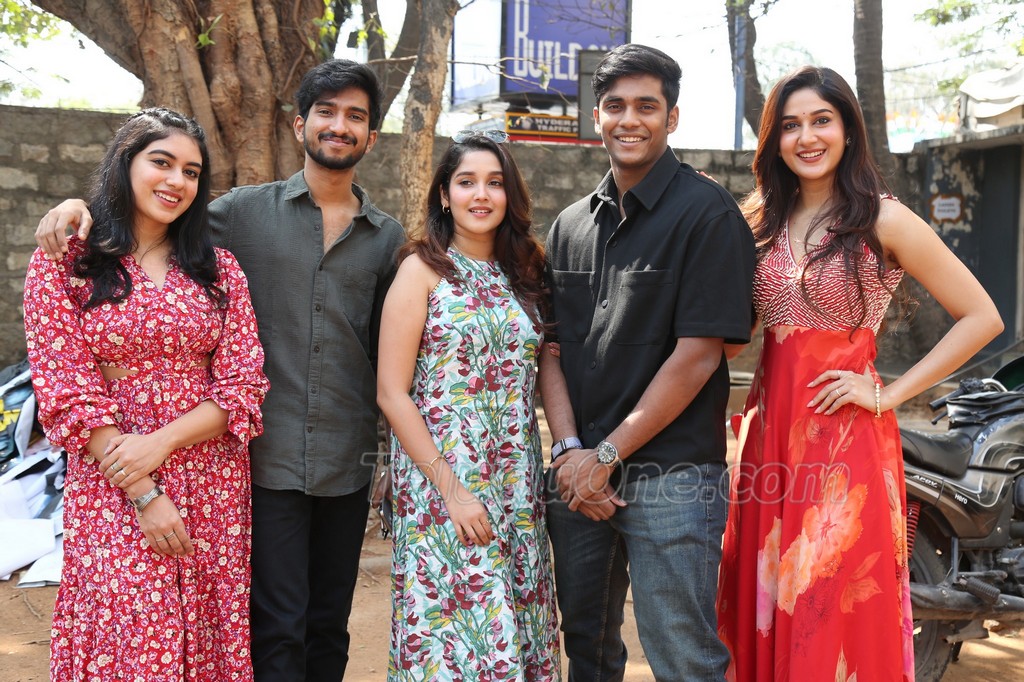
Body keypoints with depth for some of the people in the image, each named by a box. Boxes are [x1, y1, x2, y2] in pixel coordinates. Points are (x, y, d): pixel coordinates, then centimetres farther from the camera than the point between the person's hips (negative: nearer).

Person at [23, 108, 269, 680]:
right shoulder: (63, 263, 0)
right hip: (111, 486, -2)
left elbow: (244, 385, 1)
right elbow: (66, 395, -6)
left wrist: (161, 441, -14)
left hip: (214, 488, 3)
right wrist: (143, 495, -12)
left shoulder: (219, 269, 8)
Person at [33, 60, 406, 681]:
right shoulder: (246, 211, 2)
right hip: (268, 458, -2)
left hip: (347, 462, 2)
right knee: (278, 628, 0)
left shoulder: (388, 238, 7)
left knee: (329, 627, 14)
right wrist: (80, 206, -9)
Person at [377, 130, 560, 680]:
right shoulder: (423, 269, -5)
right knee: (449, 628, 0)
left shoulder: (523, 273, 10)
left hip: (517, 484, 5)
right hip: (437, 480, -4)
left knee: (512, 622, 10)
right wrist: (451, 489, -14)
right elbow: (392, 393, -10)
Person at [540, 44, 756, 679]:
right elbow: (551, 346, 9)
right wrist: (569, 450, -6)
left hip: (671, 477, -6)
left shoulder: (708, 213, -7)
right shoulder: (572, 225, 13)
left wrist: (607, 455, -12)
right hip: (578, 476, 6)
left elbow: (698, 355, -13)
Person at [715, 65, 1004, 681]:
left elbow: (982, 318, -5)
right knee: (766, 609, 12)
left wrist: (888, 394, -9)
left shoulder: (884, 220, -5)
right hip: (770, 428, 5)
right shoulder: (762, 221, 9)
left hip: (844, 436, -5)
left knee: (834, 618, 2)